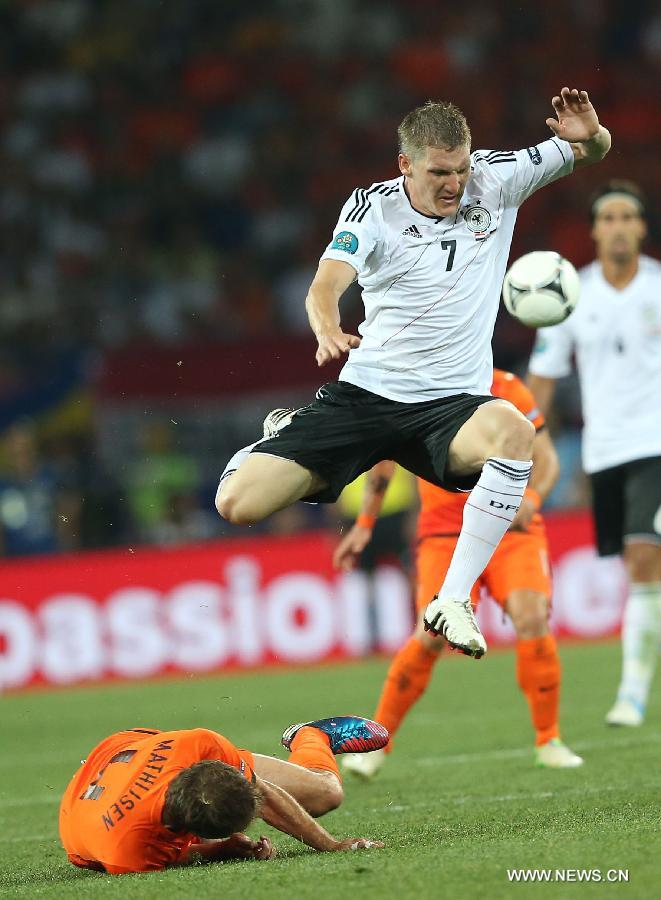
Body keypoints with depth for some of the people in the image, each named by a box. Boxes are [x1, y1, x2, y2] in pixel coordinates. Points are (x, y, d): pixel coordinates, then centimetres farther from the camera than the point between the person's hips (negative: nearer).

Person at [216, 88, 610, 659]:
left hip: (450, 406, 0)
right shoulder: (372, 206, -5)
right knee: (237, 504, -11)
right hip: (363, 394, 0)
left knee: (513, 431, -38)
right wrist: (327, 328, -44)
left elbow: (592, 152, 8)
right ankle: (284, 438, 28)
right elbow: (326, 285, -20)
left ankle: (453, 600, -30)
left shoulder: (494, 180, 1)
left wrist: (589, 136, -18)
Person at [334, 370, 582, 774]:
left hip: (514, 528, 0)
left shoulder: (507, 390, -5)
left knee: (532, 620, -21)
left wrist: (531, 495, -23)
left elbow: (546, 458, -2)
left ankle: (549, 741, -2)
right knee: (432, 635, -17)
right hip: (445, 534, 0)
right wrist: (364, 524, 14)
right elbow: (384, 456, 14)